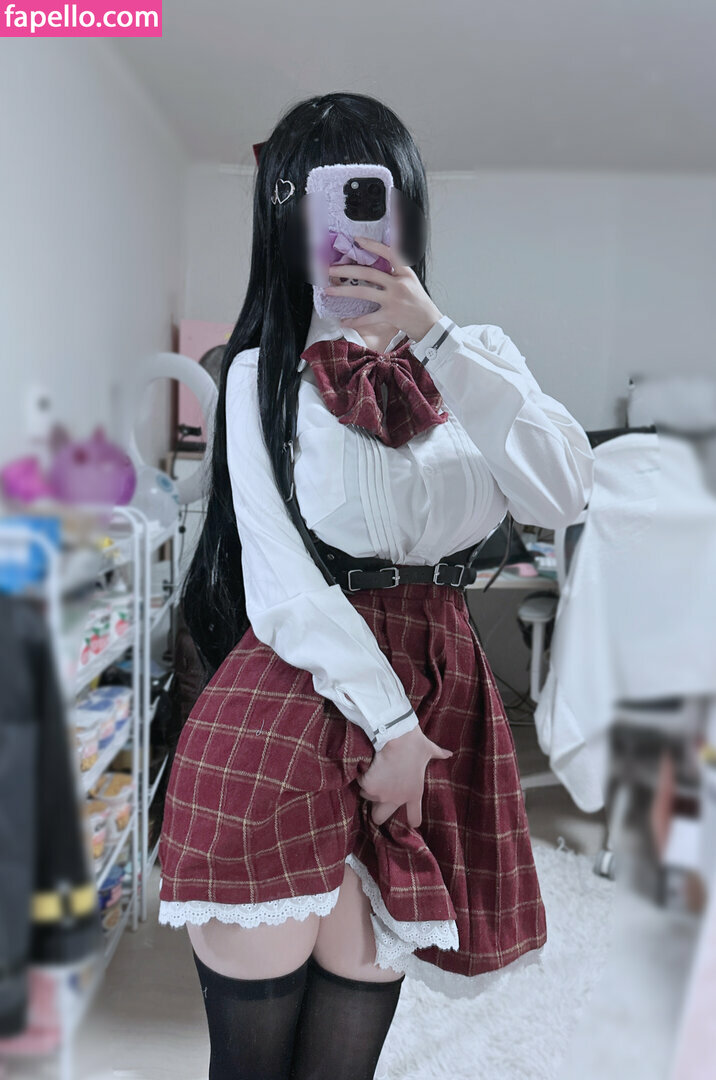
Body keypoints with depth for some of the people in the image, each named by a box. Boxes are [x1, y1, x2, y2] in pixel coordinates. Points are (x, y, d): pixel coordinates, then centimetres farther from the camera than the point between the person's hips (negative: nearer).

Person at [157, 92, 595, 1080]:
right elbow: (282, 581, -5)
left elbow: (563, 496, -8)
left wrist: (434, 339, -13)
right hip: (288, 695, -2)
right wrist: (391, 722, -10)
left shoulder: (480, 359, 11)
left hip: (435, 698, 3)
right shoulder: (263, 373, 3)